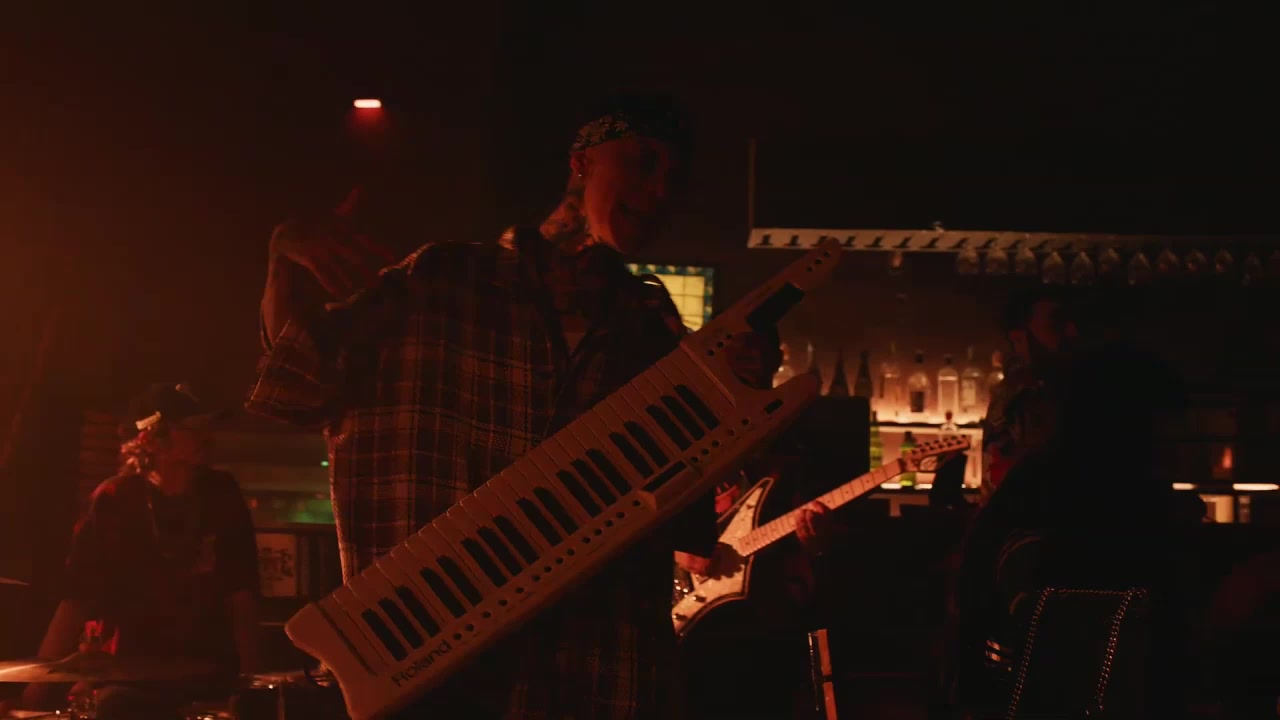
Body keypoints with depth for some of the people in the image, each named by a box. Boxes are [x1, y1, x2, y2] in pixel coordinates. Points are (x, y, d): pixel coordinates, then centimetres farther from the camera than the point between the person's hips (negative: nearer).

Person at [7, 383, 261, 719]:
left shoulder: (221, 494, -1)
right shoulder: (114, 501, -9)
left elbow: (240, 588, 0)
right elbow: (78, 596, -15)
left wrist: (250, 667, -10)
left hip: (207, 666, 3)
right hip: (130, 668, -3)